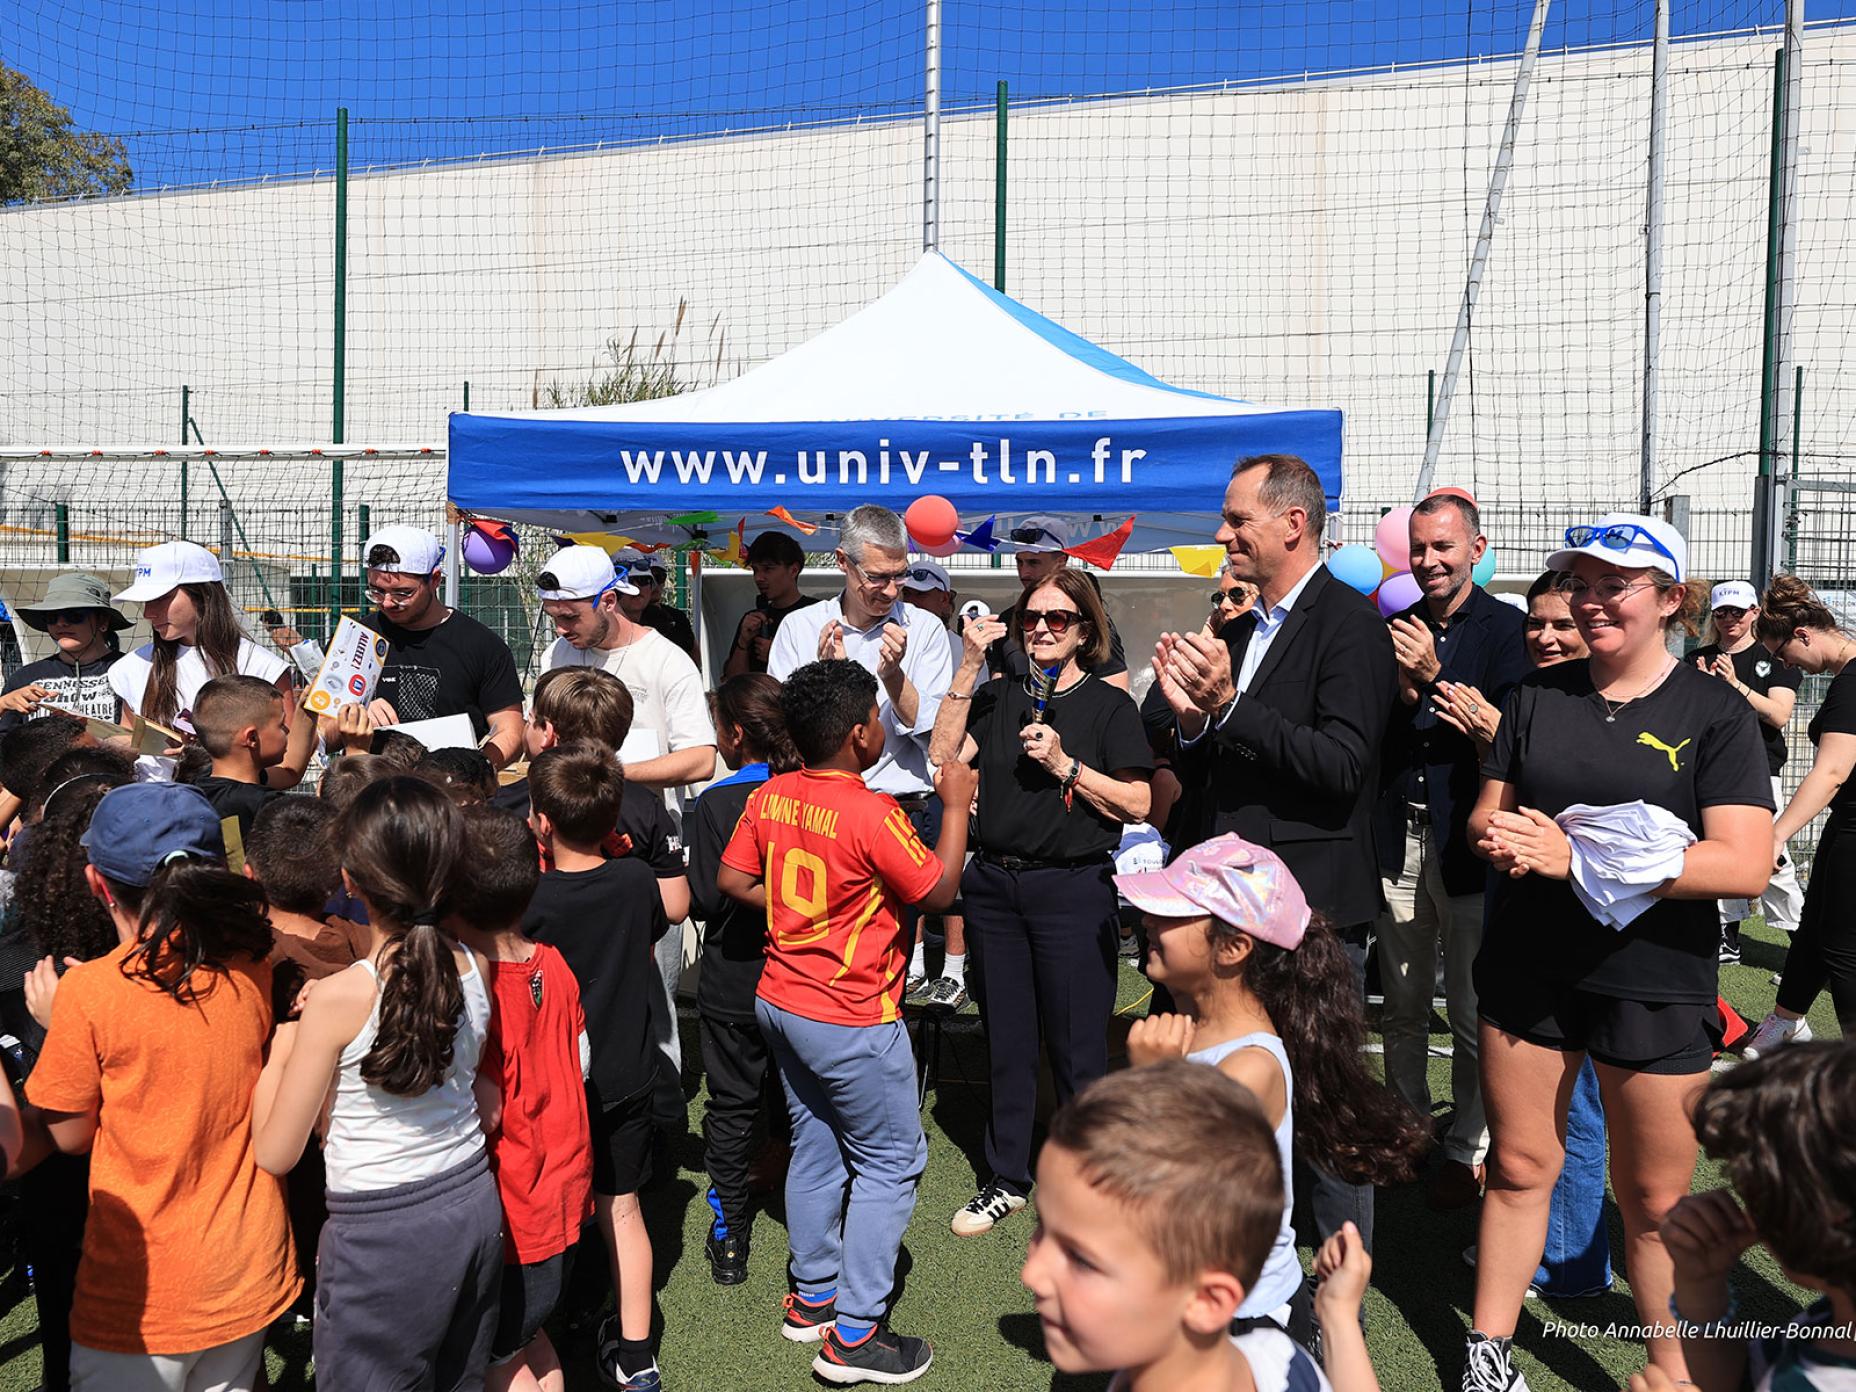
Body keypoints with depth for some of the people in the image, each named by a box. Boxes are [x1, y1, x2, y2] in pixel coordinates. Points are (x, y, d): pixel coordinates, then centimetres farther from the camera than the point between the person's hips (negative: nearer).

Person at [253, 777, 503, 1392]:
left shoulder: (336, 999, -21)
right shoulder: (473, 970, -6)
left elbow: (277, 1152, -11)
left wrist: (282, 1039, -1)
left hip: (381, 1232, -5)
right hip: (475, 1208, 5)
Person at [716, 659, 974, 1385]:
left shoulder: (769, 797, -3)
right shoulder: (872, 814, -23)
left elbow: (731, 878, 6)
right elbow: (939, 890, -13)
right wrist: (956, 805, -3)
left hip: (780, 1001, 8)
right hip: (851, 1020, -7)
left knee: (815, 1147, 20)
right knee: (890, 1161, 6)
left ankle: (813, 1296, 32)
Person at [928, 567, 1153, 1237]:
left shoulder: (1110, 705, 0)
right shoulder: (999, 697, 10)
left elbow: (1137, 804, -7)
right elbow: (943, 757, -5)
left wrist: (1064, 764, -15)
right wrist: (969, 668, -8)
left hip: (1074, 888, -4)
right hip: (994, 885, 4)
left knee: (1076, 1049, 2)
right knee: (1005, 1041, 13)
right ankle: (1006, 1179, 29)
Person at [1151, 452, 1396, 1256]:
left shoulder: (1350, 625, -11)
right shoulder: (1235, 632, 13)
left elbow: (1342, 766, -21)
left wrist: (1229, 707, -24)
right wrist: (1191, 720, -5)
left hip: (1310, 910, -8)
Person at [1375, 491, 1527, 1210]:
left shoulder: (1506, 630, -5)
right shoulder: (1396, 628, 7)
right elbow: (1372, 737, 5)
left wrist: (1435, 678, -22)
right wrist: (1402, 693, -14)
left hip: (1468, 841, -4)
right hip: (1399, 837, 4)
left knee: (1473, 1016, 6)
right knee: (1402, 1010, 15)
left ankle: (1468, 1150, 23)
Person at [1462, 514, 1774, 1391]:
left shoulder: (1715, 714, -5)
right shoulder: (1537, 695, 7)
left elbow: (1745, 865, -15)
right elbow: (1486, 813, 12)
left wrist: (1576, 856, -23)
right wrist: (1501, 839, -14)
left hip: (1654, 987, -3)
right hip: (1526, 971, 3)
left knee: (1654, 1202, 8)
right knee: (1517, 1167, 11)